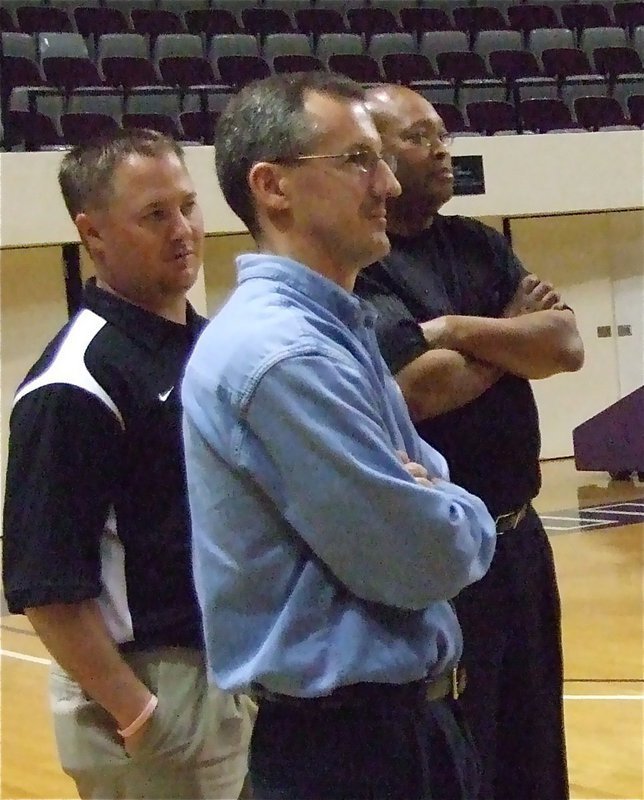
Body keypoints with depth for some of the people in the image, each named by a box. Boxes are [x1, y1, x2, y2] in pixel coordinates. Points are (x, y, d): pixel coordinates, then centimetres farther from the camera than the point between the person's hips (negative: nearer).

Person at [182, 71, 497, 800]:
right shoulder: (280, 354, -23)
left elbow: (424, 481, 14)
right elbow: (421, 562, -22)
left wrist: (436, 511, -8)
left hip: (403, 719, 10)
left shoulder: (333, 330, 11)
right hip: (342, 741, -10)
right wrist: (467, 523, -2)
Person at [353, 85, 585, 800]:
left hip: (517, 538, 7)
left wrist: (456, 329, -14)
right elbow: (423, 387, -24)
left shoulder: (477, 245, 11)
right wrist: (512, 335, -6)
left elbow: (567, 345, 0)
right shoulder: (351, 267, -12)